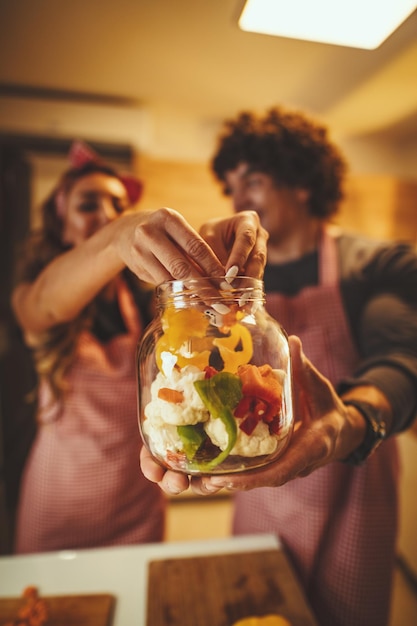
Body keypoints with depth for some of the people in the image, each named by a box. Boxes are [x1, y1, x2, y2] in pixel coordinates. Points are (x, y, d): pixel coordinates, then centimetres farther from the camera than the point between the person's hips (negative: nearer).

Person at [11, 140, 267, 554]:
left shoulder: (148, 292, -5)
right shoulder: (28, 299, -8)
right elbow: (47, 304, -30)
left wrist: (231, 240, -44)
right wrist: (119, 238, -48)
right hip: (58, 493, 0)